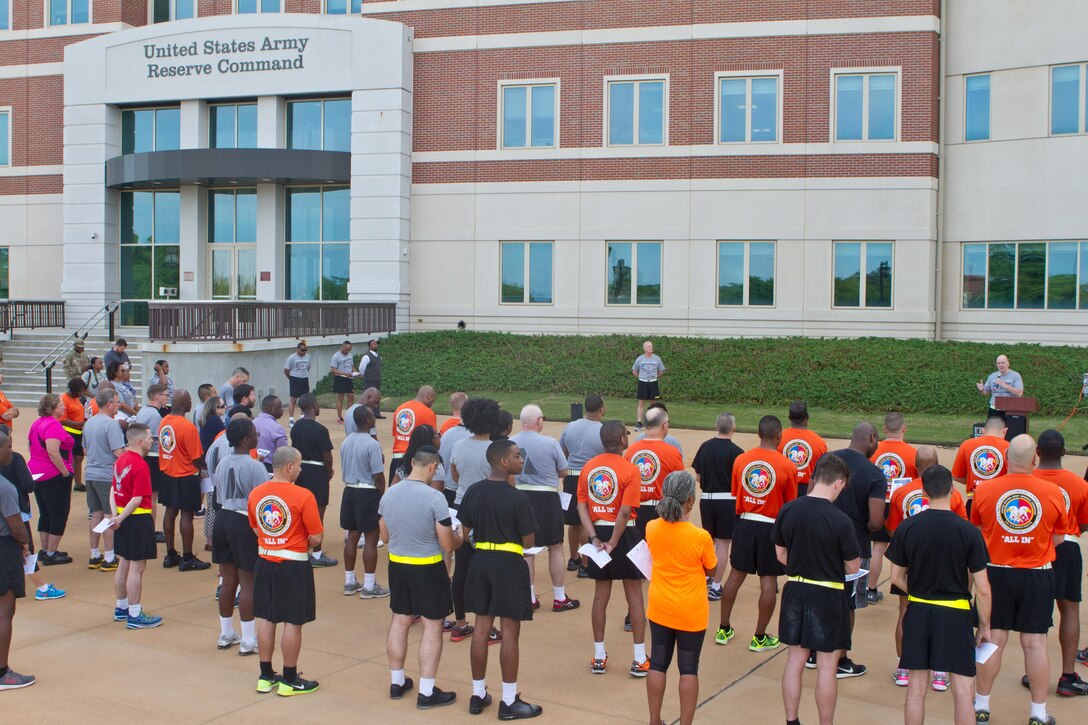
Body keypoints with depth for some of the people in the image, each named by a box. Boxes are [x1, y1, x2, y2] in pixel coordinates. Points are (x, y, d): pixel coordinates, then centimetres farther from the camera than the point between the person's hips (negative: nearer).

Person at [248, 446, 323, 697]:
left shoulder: (255, 493, 0)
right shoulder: (303, 496, -17)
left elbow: (255, 529, 13)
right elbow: (317, 538, -13)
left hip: (265, 561, 6)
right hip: (294, 565, -6)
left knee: (266, 618, 14)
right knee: (293, 622, 5)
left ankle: (266, 676, 24)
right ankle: (289, 681, 13)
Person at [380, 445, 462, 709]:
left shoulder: (389, 495, -3)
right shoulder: (435, 498, -20)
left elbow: (385, 537, 10)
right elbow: (448, 545, -14)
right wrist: (460, 536, 7)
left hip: (397, 565, 6)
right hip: (428, 568, -6)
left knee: (399, 621, 18)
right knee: (432, 627, 5)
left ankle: (397, 682, 31)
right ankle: (426, 692, 10)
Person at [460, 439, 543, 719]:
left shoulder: (473, 491, -1)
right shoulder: (518, 498, -17)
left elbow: (466, 532, 6)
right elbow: (528, 542, -11)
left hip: (480, 560, 6)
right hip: (509, 563, -6)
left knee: (481, 627, 14)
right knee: (510, 632, 3)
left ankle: (478, 695, 24)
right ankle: (509, 701, 11)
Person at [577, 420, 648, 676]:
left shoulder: (588, 467, 3)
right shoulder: (630, 470, -13)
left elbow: (581, 506, -2)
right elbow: (625, 511, -19)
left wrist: (595, 538, -6)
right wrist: (613, 544, -14)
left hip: (598, 532, 5)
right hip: (625, 534, -4)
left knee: (601, 595, 13)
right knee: (634, 596, 6)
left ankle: (599, 657, 20)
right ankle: (640, 660, 11)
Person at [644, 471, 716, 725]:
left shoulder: (651, 528, -11)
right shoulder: (700, 536, -22)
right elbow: (711, 570, -5)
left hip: (659, 608, 4)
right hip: (690, 613, -4)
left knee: (658, 665, 15)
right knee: (689, 669, 9)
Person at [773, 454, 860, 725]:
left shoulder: (787, 510, -5)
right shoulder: (840, 520, -20)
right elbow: (853, 567, -9)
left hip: (794, 591, 5)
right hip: (827, 595, -5)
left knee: (795, 660, 15)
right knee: (827, 666, 7)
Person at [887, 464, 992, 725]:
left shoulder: (907, 527, -6)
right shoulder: (968, 531, -12)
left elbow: (897, 577, 3)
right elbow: (982, 589, -8)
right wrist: (985, 626, 4)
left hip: (918, 612, 2)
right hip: (955, 615, -2)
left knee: (916, 688, 11)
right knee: (963, 690, 5)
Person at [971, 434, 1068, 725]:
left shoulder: (984, 490, -9)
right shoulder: (1053, 493, -9)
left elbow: (976, 531, 5)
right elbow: (1058, 538, 2)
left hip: (996, 572, 0)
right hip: (1038, 575, 0)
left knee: (993, 639, 9)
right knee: (1035, 642, 7)